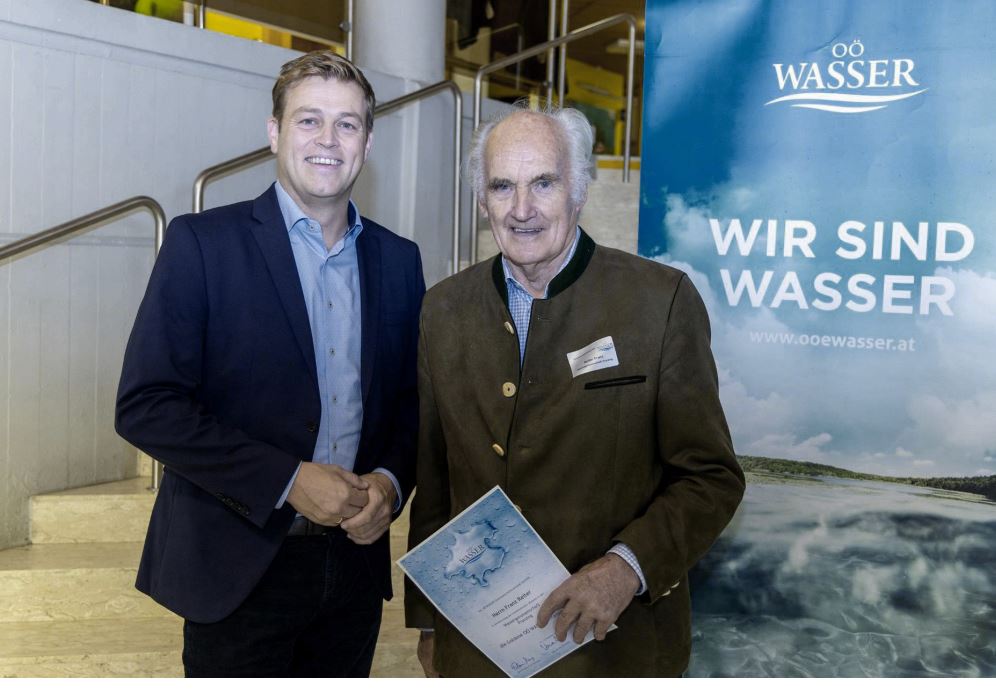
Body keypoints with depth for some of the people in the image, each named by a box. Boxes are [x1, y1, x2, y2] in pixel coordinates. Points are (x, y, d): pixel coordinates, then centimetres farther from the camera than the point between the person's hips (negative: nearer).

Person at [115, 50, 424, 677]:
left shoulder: (398, 260, 5)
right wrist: (289, 481, -18)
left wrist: (391, 481, -7)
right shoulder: (202, 243, -8)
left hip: (355, 561, 4)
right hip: (238, 571, -4)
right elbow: (145, 406, -13)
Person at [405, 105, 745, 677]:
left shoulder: (662, 299, -12)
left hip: (615, 644, -3)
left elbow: (712, 478, -8)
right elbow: (432, 484, 6)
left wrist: (628, 566, -22)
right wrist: (428, 621, 10)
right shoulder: (444, 309, 1)